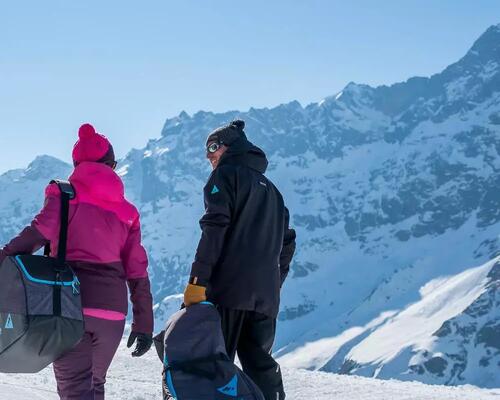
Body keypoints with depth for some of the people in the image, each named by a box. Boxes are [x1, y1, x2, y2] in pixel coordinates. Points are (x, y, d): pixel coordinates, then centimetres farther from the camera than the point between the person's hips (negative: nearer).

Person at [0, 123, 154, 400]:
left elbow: (38, 233, -15)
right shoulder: (127, 210, 13)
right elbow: (137, 271, 11)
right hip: (112, 310, 3)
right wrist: (144, 324, 14)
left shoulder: (64, 194, 4)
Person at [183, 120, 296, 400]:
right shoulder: (270, 188, 27)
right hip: (266, 294, 7)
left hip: (229, 287, -7)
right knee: (260, 364, 8)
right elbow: (287, 242, 24)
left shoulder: (227, 174, 4)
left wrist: (197, 281, -15)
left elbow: (215, 228, -11)